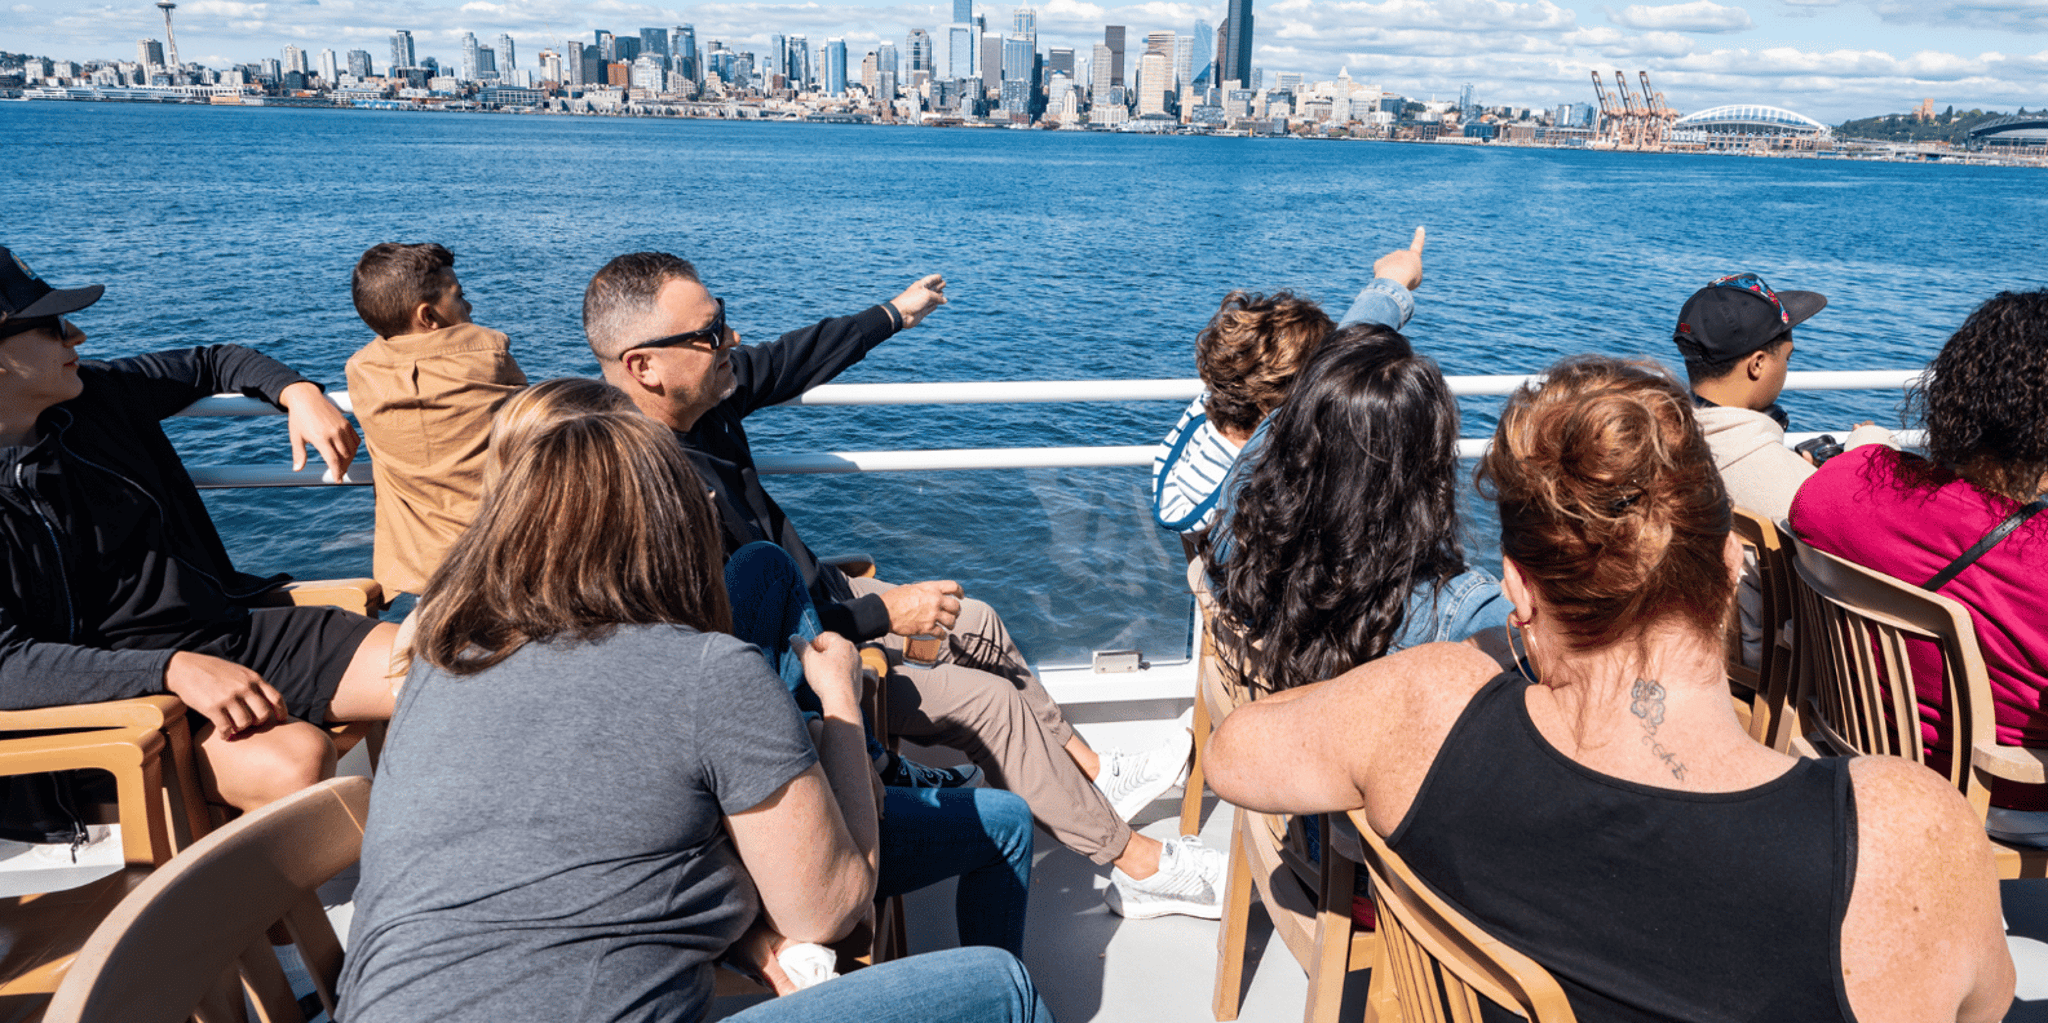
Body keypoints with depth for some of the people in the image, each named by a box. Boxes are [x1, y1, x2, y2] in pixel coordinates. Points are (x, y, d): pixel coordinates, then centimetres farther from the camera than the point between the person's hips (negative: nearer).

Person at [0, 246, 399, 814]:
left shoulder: (93, 395, 8)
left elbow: (213, 364, 26)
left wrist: (299, 394, 6)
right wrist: (175, 669, -33)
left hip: (234, 628, 6)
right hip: (118, 692, -6)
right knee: (295, 760, -38)